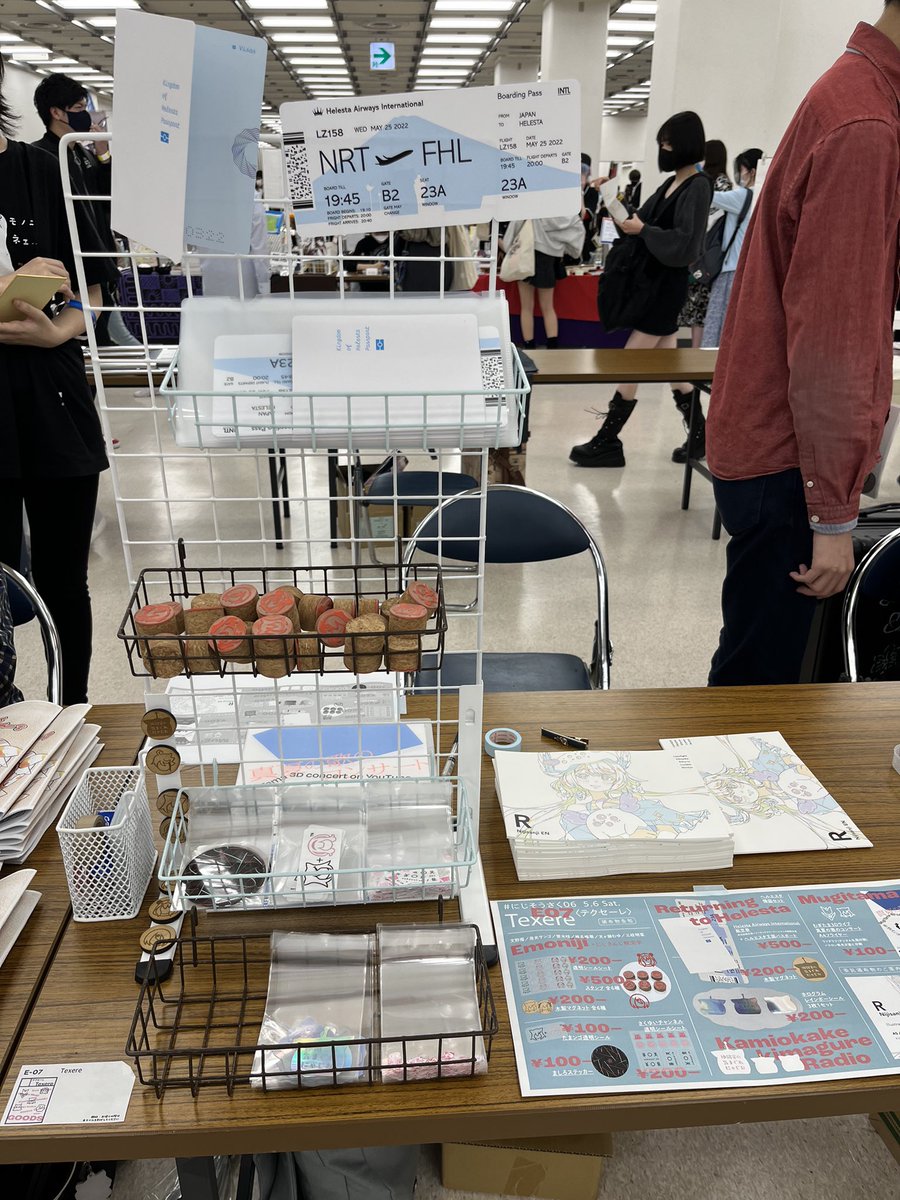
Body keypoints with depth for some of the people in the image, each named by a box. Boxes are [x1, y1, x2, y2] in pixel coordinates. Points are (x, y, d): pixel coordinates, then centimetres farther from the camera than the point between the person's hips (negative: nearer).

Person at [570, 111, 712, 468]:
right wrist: (629, 220, -1)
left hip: (667, 284, -9)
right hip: (652, 279, 9)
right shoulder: (671, 184, 14)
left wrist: (642, 230, -18)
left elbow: (684, 243, -20)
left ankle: (607, 443, -2)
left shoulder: (698, 187, -12)